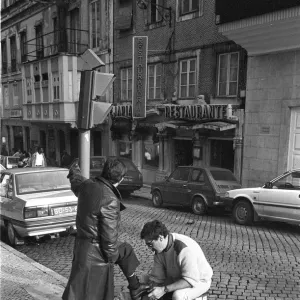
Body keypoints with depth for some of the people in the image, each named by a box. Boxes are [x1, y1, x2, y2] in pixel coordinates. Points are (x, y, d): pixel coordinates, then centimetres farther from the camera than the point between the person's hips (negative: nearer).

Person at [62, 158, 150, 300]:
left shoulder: (87, 185, -6)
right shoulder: (110, 200, -28)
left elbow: (76, 182, 20)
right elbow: (109, 235, -23)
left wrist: (74, 171, 43)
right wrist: (111, 256, -6)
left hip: (82, 242, 8)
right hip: (95, 252, -8)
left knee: (126, 250, 25)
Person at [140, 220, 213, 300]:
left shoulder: (185, 248, -35)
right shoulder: (160, 248, -10)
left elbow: (190, 280, -34)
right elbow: (156, 277, -4)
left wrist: (164, 290, -37)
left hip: (199, 281, -7)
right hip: (176, 279, 7)